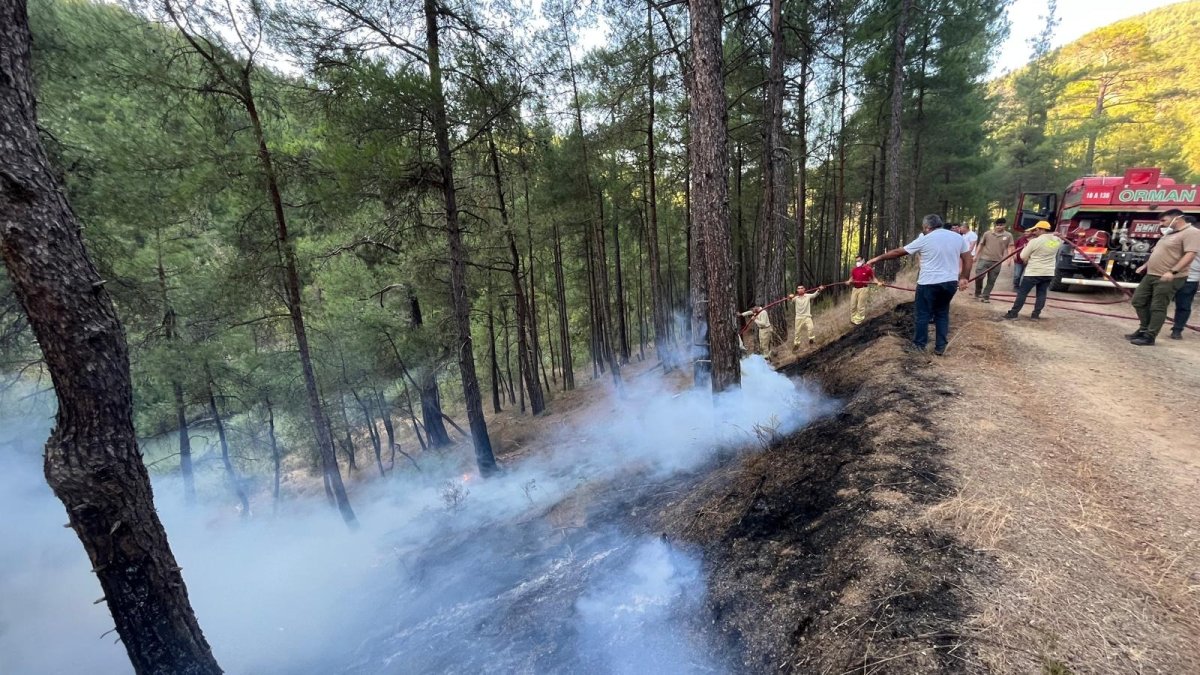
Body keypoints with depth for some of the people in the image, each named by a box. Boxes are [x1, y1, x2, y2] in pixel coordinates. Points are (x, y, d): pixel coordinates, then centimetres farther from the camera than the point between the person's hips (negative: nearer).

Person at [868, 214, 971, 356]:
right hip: (951, 282, 5)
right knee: (942, 314, 15)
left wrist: (877, 258, 7)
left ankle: (919, 345, 15)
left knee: (922, 315, 7)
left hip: (929, 283, -5)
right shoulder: (958, 237, 7)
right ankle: (940, 347, 17)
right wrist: (964, 278, 14)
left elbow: (898, 252, -1)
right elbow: (968, 259, 8)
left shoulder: (924, 240, -5)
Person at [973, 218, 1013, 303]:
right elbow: (981, 245, 10)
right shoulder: (987, 233, 3)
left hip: (997, 261, 1)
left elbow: (1009, 248, 2)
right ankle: (977, 293, 9)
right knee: (979, 276, -12)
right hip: (984, 259, -1)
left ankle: (986, 296, 15)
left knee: (991, 281, 6)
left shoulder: (1008, 236, 3)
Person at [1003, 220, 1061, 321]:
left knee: (1022, 293, 1)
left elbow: (1023, 257, -7)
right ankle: (1036, 315, 10)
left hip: (1033, 272, -5)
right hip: (1049, 273, 5)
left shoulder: (1035, 241, -15)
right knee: (1041, 294, 11)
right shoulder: (1057, 240, 3)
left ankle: (1013, 313, 1)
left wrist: (1026, 246, 11)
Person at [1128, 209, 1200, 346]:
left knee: (1158, 308, -6)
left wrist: (1173, 271, -29)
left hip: (1168, 278, -9)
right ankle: (1144, 329, 21)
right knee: (1138, 301, 10)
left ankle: (1149, 337, -2)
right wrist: (1145, 265, 27)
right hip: (1151, 275, 9)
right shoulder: (1170, 233, 18)